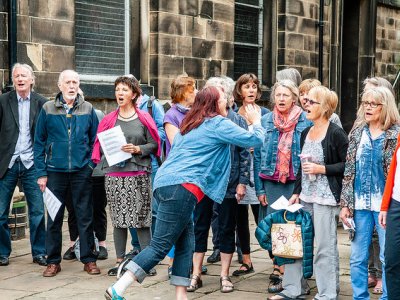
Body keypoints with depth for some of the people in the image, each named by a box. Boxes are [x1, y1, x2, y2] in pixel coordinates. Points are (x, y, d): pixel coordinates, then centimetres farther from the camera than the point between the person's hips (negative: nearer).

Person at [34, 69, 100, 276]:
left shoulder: (87, 109, 4)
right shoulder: (47, 110, 2)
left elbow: (95, 140, 10)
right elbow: (39, 142, 3)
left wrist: (91, 164, 0)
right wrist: (41, 173, -2)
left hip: (82, 172, 0)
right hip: (55, 172, 0)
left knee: (85, 217, 5)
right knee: (54, 218, 6)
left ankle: (89, 259, 14)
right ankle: (53, 261, 16)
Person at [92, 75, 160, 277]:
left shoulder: (143, 118, 5)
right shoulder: (109, 120, 10)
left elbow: (154, 144, 3)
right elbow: (100, 145, 13)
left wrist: (137, 149, -12)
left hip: (139, 174, -2)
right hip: (114, 175, 2)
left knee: (142, 219, -2)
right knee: (118, 220, 5)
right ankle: (120, 261, 13)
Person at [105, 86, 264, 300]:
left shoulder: (190, 125, 26)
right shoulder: (219, 123, 3)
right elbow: (254, 140, 2)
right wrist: (256, 121, 22)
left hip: (165, 183, 9)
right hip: (182, 188, -9)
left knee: (185, 244, 11)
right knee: (160, 245, -10)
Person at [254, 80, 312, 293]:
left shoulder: (305, 122, -1)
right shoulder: (265, 121, 6)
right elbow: (257, 156, 7)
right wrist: (260, 189, 2)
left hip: (296, 184, -2)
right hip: (271, 183, 2)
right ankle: (278, 271, 13)